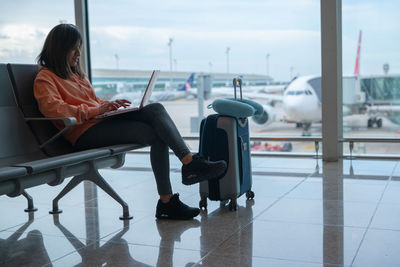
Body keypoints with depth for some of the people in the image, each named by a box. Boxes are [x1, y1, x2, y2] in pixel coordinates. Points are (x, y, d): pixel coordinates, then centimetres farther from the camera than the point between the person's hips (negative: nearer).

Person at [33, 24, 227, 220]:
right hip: (85, 133, -8)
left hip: (103, 121, 8)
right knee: (157, 135, -24)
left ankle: (190, 163, -32)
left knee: (156, 108, -21)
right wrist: (96, 110, -22)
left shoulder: (75, 72, 29)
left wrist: (109, 105, 11)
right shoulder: (45, 78, 2)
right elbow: (53, 109, -16)